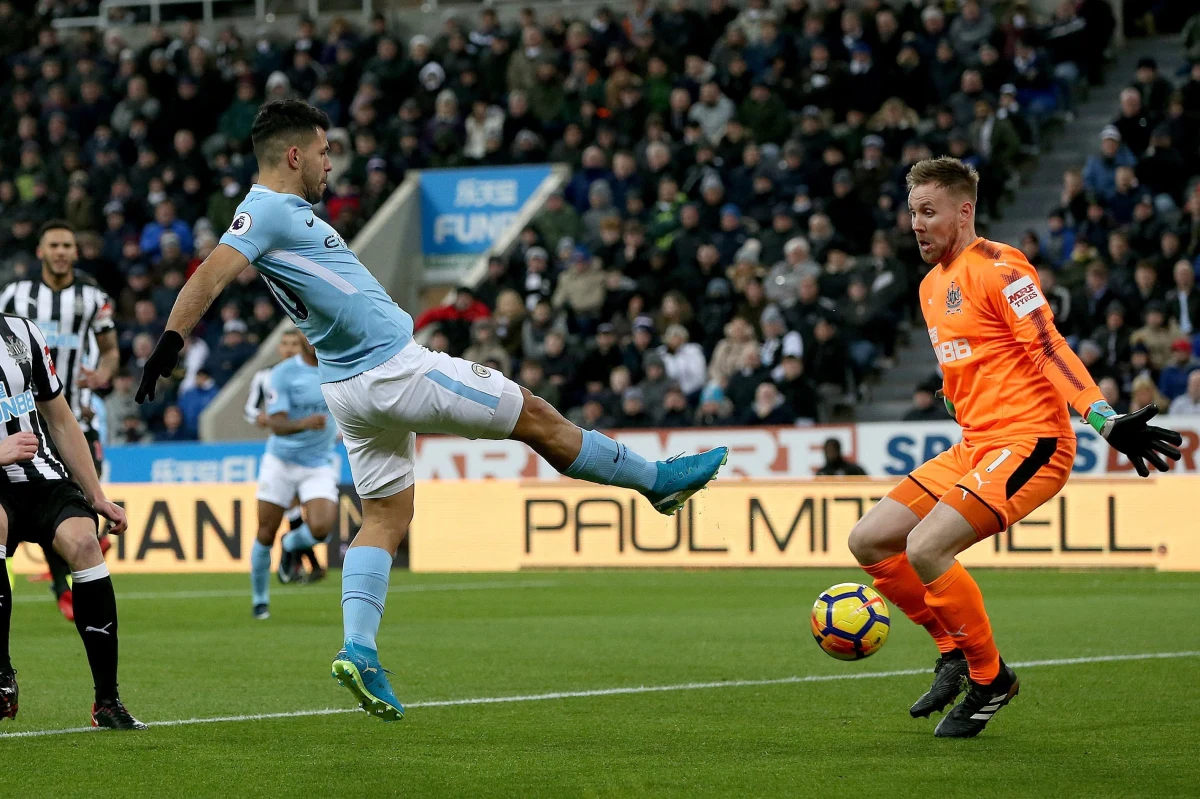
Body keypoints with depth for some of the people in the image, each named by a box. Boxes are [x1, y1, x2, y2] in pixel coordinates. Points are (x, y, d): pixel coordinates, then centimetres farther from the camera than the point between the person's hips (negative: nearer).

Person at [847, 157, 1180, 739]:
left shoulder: (996, 267, -11)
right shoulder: (932, 285, 17)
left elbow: (1050, 350, -19)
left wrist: (1106, 421, -29)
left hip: (1028, 442, -9)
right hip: (973, 447, 9)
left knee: (925, 548, -23)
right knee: (869, 541, 3)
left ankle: (990, 678, -4)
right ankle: (953, 651, 16)